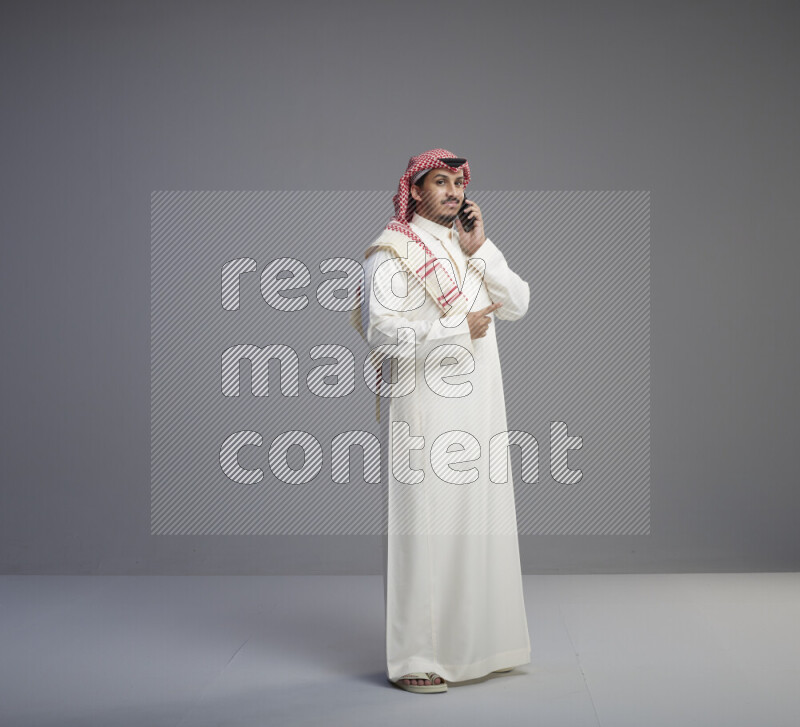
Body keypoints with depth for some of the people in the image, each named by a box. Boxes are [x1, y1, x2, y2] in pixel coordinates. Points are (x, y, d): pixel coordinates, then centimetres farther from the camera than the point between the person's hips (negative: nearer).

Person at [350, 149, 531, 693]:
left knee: (479, 521, 9)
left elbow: (518, 305, 7)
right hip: (425, 410, -7)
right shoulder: (392, 251, -5)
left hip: (479, 407, 7)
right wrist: (459, 329, -17)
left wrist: (480, 250, -3)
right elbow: (381, 331, -18)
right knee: (424, 526, -7)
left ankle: (470, 644, 21)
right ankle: (414, 657, 0)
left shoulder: (472, 247, 17)